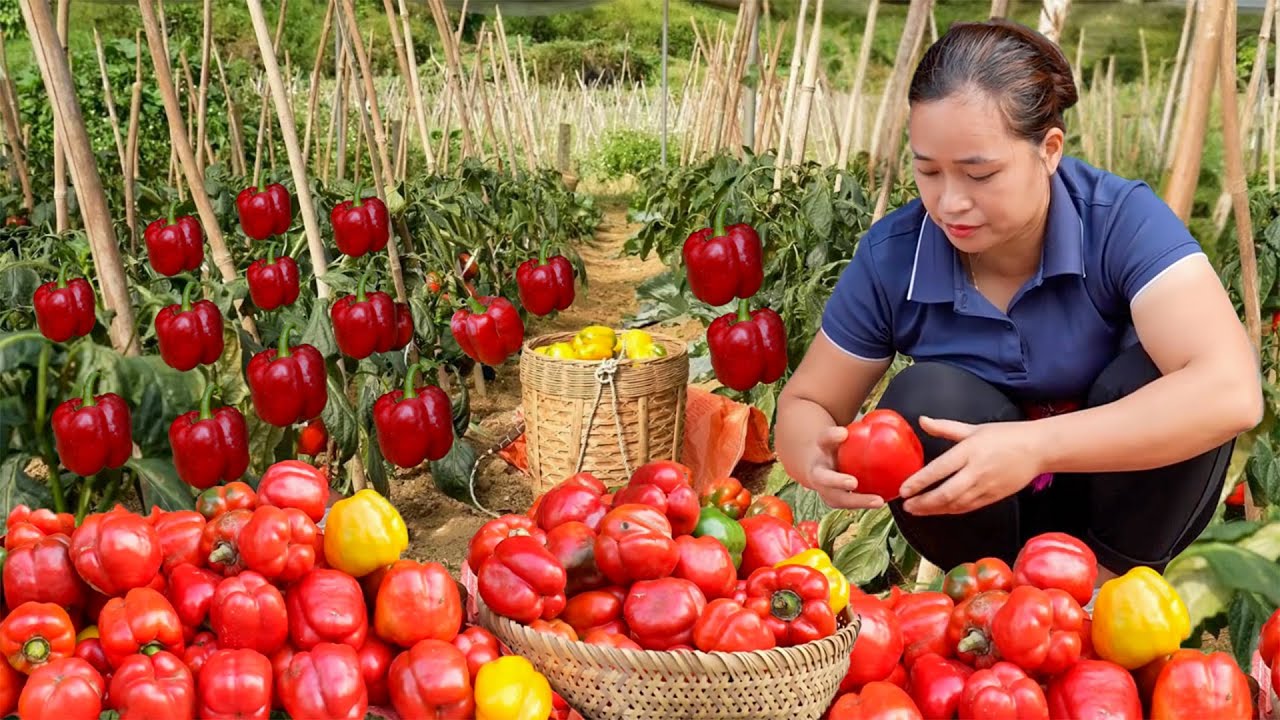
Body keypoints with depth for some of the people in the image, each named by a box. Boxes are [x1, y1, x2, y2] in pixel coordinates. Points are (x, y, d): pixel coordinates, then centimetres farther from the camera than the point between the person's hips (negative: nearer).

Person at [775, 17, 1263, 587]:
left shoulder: (1122, 220, -23)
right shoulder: (891, 256, -16)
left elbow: (1231, 392, -37)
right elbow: (807, 402, -7)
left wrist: (1036, 447, -48)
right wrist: (817, 457, -33)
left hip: (1124, 503, -1)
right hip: (988, 519, 1)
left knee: (1159, 371, -30)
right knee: (922, 397, -28)